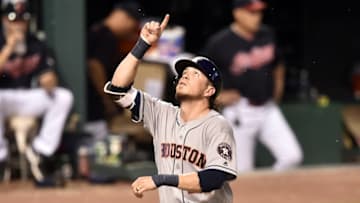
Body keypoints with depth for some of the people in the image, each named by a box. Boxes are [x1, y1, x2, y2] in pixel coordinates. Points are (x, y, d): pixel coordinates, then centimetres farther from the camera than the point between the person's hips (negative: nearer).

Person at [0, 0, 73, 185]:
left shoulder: (37, 46, 4)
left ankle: (40, 151, -14)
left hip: (30, 99, 4)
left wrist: (48, 82, -24)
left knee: (64, 97, -18)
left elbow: (48, 76, 0)